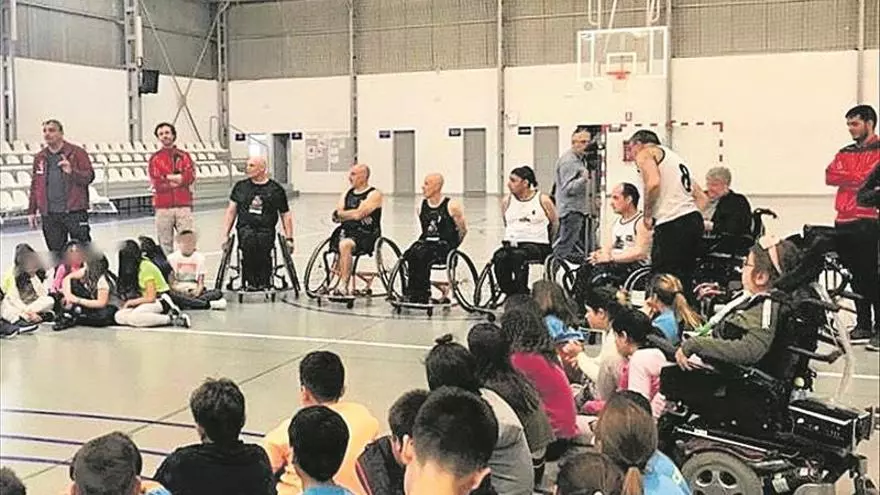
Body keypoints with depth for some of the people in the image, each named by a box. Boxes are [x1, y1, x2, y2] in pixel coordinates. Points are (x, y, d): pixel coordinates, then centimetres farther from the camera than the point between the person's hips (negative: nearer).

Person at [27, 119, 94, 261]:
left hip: (74, 211, -4)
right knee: (56, 252, 10)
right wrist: (32, 211, 15)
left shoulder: (77, 153, -1)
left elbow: (89, 176, -6)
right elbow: (35, 186, 18)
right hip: (49, 214, 4)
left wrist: (72, 171, -24)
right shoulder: (40, 158, 13)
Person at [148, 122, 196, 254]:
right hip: (163, 207, 0)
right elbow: (156, 183, -3)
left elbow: (191, 176, -3)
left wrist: (168, 178, -9)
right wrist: (178, 179, -5)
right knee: (165, 244, 1)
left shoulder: (184, 156, 12)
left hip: (184, 205, 1)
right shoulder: (155, 158, 8)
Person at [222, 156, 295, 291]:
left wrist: (289, 238, 6)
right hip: (245, 227, 1)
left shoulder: (275, 189, 11)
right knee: (248, 240, -35)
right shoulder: (240, 187, 16)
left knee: (263, 241, -35)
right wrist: (225, 235, 8)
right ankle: (250, 282, -25)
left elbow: (286, 215, 15)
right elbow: (231, 211, 17)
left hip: (266, 229, -1)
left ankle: (264, 282, -19)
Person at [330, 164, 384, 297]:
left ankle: (343, 286, -32)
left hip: (366, 234, -6)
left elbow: (359, 214, -17)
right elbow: (336, 214, 7)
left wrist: (342, 214, -3)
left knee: (345, 245, -32)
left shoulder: (374, 194, -3)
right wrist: (351, 214, -9)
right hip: (347, 231, 6)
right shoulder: (347, 193, 18)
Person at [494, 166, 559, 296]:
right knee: (500, 257, -32)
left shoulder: (543, 200, 4)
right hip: (512, 243, 3)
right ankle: (509, 294, -22)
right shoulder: (507, 201, 14)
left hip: (537, 243, -3)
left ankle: (521, 294, -30)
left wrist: (549, 243, 11)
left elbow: (555, 223, 13)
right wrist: (510, 239, 15)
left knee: (518, 255, -38)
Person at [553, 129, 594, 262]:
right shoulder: (567, 161, -15)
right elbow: (568, 188, -22)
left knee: (579, 250, 15)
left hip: (580, 210, 10)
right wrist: (583, 179, -35)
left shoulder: (581, 159, 17)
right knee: (564, 251, -9)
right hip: (570, 211, -10)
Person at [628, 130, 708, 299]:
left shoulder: (645, 153, 6)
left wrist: (647, 215, -6)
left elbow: (653, 182, -16)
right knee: (684, 280, 13)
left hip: (672, 224, -8)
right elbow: (702, 198, 25)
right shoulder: (676, 157, 30)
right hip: (694, 220, 8)